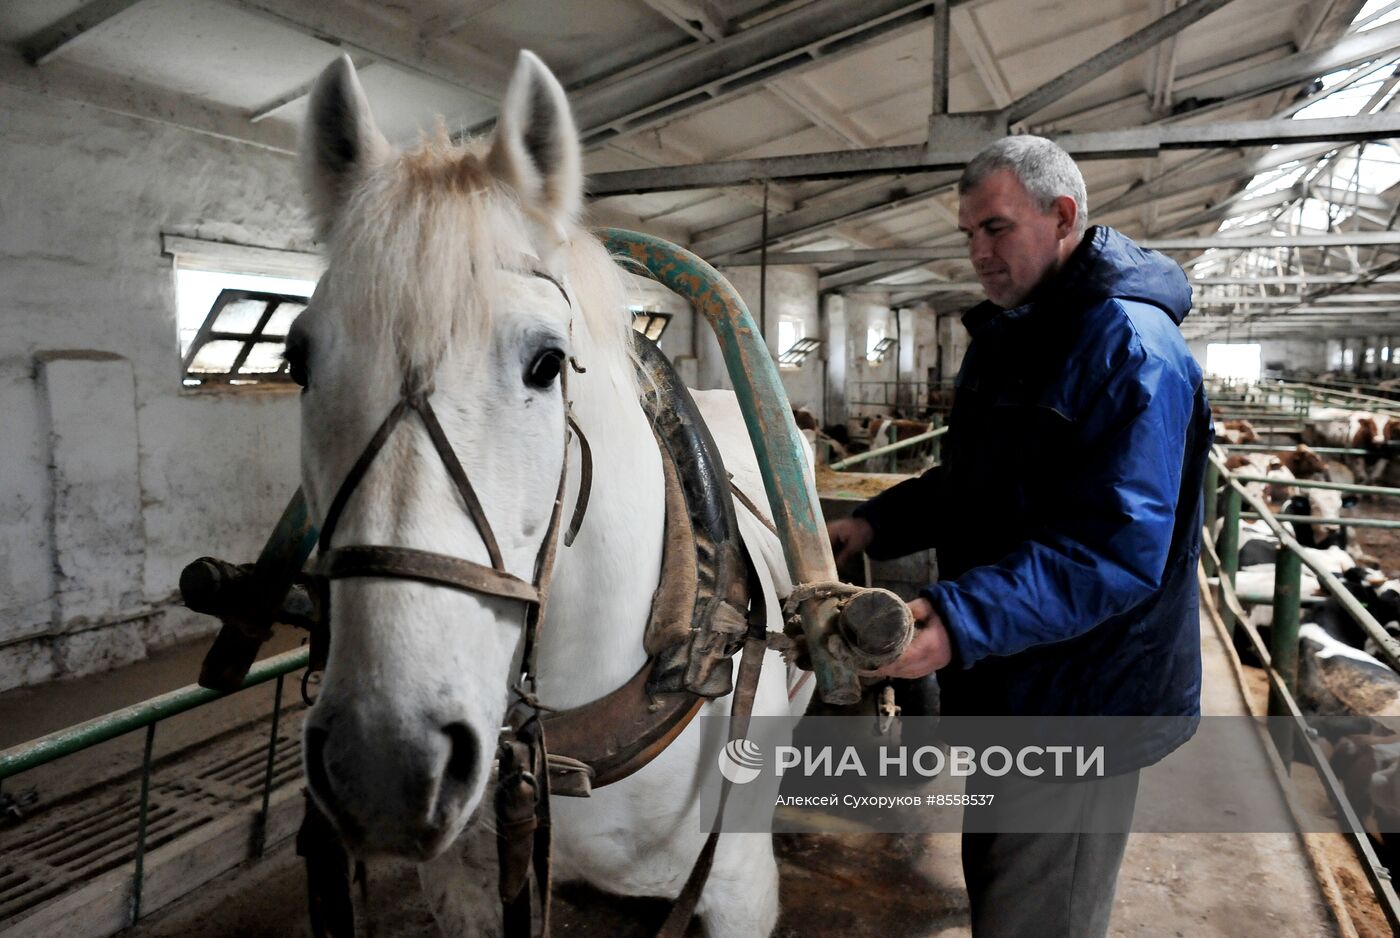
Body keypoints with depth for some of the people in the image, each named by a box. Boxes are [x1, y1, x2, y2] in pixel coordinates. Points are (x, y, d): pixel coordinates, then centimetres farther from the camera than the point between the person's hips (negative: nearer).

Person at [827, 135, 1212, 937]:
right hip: (1005, 690, 9)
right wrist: (876, 524, 0)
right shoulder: (1008, 336, 9)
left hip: (1082, 706, -9)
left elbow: (1115, 553, -30)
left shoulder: (1132, 346, -21)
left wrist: (961, 619, -40)